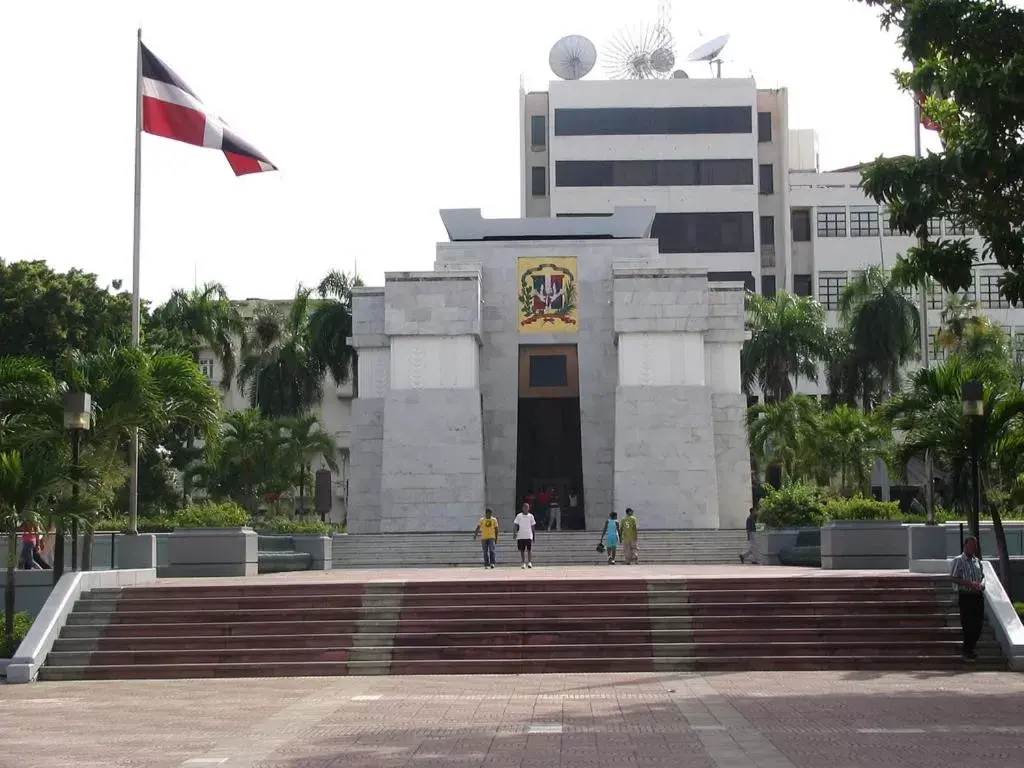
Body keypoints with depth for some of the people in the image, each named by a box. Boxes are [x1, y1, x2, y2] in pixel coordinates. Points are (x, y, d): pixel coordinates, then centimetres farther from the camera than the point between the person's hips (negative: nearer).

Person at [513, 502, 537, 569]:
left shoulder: (531, 516, 8)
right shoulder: (519, 516, 6)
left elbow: (533, 526, 13)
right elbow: (515, 525, 2)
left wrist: (533, 535, 13)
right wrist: (515, 533, -11)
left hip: (529, 536, -1)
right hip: (520, 536, 1)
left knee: (529, 549, -11)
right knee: (522, 550, 3)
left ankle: (530, 562, -7)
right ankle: (524, 563, 10)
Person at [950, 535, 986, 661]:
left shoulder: (977, 560, 13)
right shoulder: (958, 560, -6)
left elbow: (982, 576, 19)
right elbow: (953, 578, -11)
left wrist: (981, 584, -4)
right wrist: (969, 583, -20)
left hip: (978, 595, 6)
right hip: (966, 596, -6)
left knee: (979, 623, 8)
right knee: (967, 624, -2)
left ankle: (970, 648, 24)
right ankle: (967, 652, 9)